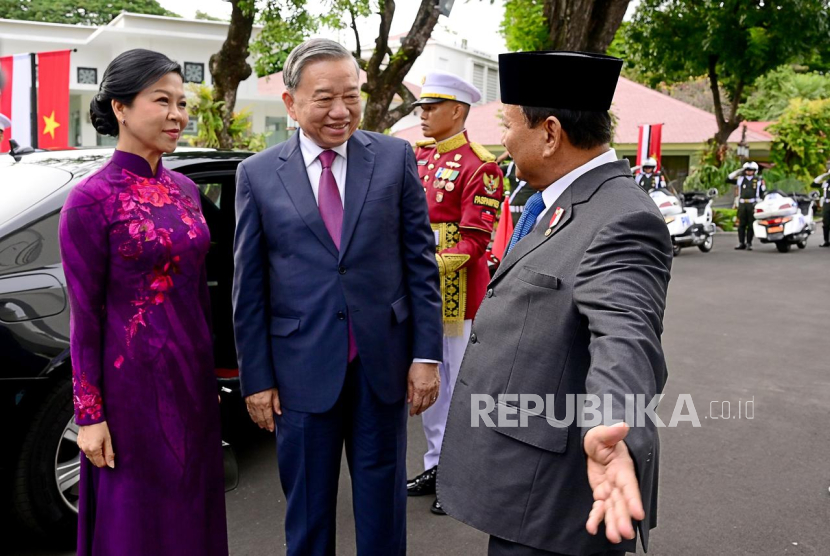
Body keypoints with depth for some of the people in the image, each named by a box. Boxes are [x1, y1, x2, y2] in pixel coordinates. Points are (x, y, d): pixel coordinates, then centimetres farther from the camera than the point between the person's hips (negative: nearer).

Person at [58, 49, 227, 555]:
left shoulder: (185, 189, 6)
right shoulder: (92, 199, -13)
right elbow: (84, 314, -11)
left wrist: (209, 373, 15)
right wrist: (89, 414, -10)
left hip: (193, 376, 6)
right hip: (131, 382, -6)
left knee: (194, 508, 18)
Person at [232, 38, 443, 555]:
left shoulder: (395, 157, 1)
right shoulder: (258, 174, 0)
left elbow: (420, 260, 1)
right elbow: (249, 286, 1)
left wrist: (427, 354, -3)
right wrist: (256, 377, 0)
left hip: (383, 362, 1)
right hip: (302, 368, 0)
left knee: (383, 503, 14)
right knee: (307, 508, 14)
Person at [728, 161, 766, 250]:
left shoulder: (759, 180, 7)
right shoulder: (740, 179, 11)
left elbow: (764, 193, 9)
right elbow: (728, 180, 9)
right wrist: (737, 172, 4)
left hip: (753, 205, -1)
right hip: (742, 205, 2)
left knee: (751, 225, -1)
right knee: (741, 224, 1)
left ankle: (749, 243, 4)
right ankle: (741, 243, 6)